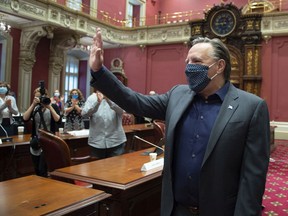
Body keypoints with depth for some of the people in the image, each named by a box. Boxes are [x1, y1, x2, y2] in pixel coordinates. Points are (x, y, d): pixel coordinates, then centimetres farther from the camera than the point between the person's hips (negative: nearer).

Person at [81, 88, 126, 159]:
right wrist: (97, 102, -30)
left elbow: (121, 111, -19)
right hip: (97, 141, 1)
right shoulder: (92, 98, 1)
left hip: (116, 141, -1)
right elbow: (84, 114, -14)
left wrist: (108, 100, -37)